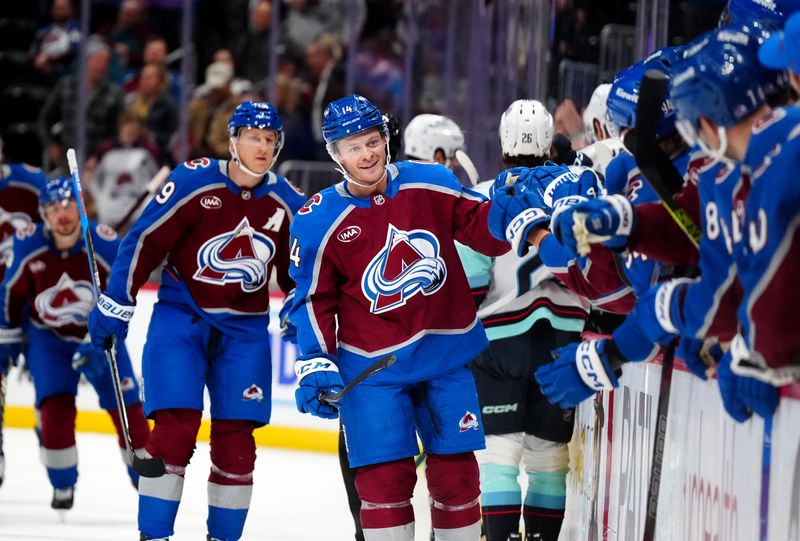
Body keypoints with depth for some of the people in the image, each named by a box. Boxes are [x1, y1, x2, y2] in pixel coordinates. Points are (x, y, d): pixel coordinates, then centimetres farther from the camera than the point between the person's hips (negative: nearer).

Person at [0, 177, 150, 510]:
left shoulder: (105, 244, -23)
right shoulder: (28, 245, -18)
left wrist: (99, 345, -26)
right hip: (48, 336, 0)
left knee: (127, 406, -4)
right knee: (55, 408, -14)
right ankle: (62, 486, 5)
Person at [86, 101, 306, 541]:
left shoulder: (287, 203, 0)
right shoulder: (194, 182, -12)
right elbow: (145, 240, -10)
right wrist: (115, 305, -10)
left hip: (244, 329, 4)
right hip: (181, 318, -4)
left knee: (235, 439, 2)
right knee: (176, 426, -14)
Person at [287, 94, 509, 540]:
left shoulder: (432, 184, -2)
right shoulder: (318, 222, -6)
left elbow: (482, 226, 5)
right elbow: (314, 300, -2)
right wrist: (315, 364, -10)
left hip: (448, 354, 2)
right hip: (371, 367, -2)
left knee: (456, 470, 7)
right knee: (385, 477, -5)